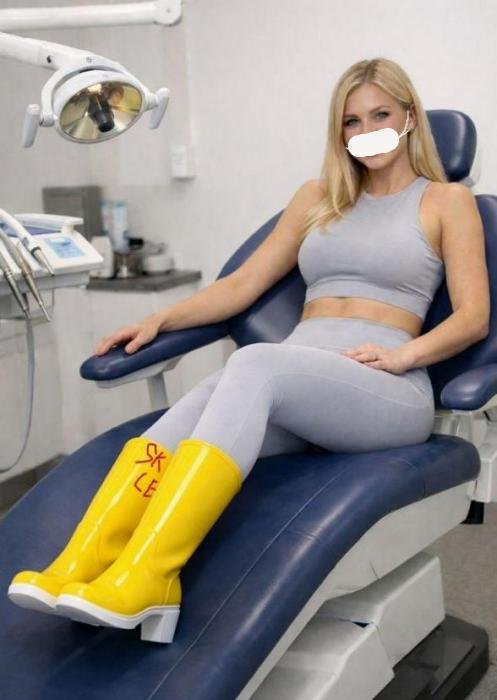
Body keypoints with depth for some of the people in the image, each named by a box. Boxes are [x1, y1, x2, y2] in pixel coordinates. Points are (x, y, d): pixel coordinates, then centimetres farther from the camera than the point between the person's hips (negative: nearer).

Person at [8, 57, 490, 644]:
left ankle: (142, 575, -45)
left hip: (388, 390, -4)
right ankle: (74, 572, -46)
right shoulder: (317, 198, 25)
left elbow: (474, 317, 3)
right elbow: (244, 284, 20)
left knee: (255, 363, -37)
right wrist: (162, 318, 5)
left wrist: (403, 355, -15)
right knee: (181, 423, -31)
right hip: (294, 383, 4)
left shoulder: (448, 200, 13)